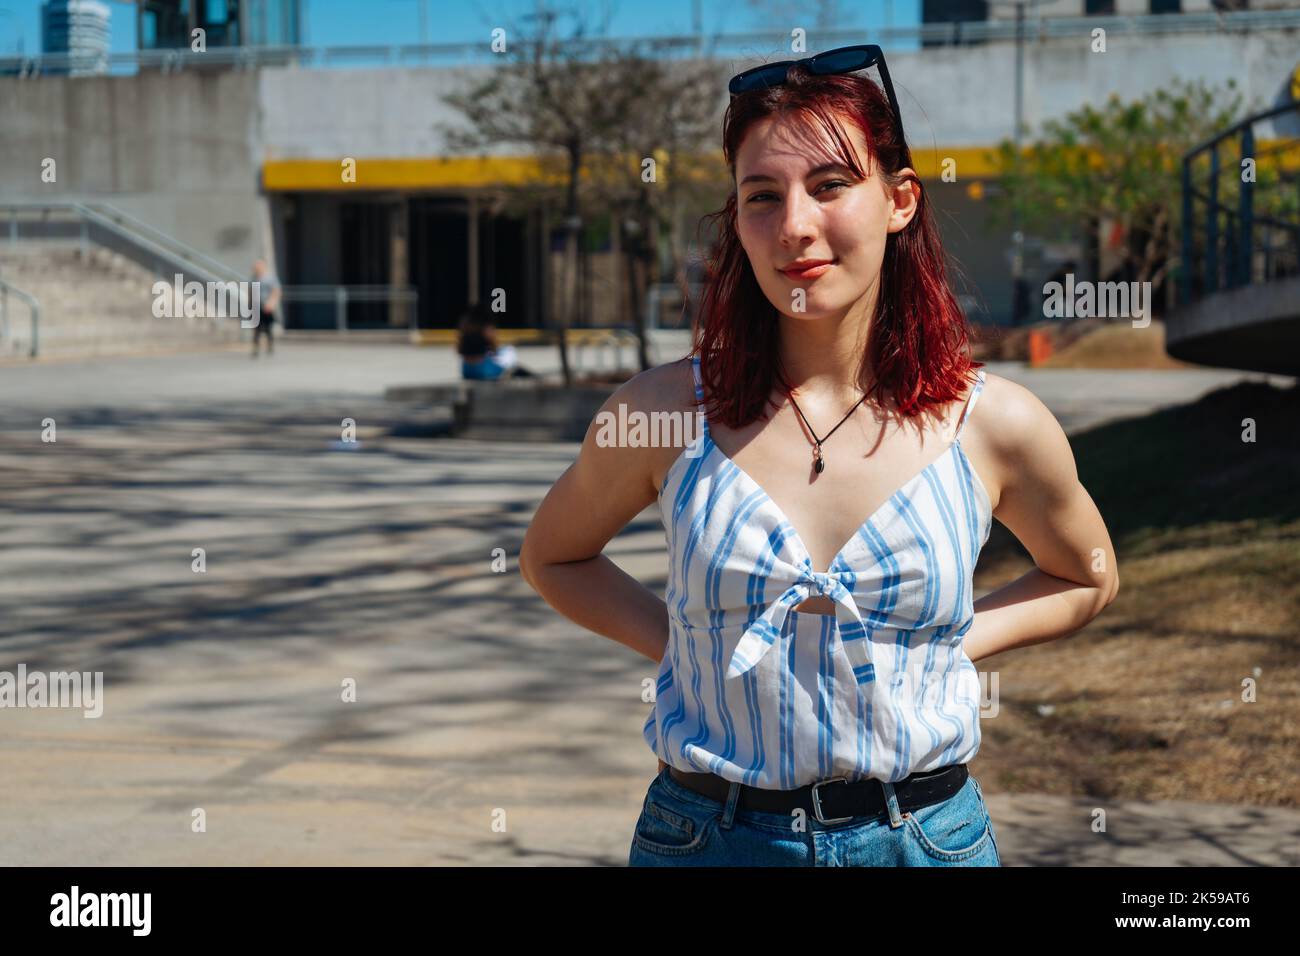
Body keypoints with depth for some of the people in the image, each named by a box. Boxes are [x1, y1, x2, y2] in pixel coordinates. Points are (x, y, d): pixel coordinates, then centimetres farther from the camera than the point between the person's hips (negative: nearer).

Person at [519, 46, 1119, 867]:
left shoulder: (995, 425, -7)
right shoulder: (664, 412, -8)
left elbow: (1087, 579, 12)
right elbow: (553, 558, 10)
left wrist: (950, 644, -2)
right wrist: (681, 646, -4)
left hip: (927, 835, 0)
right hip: (707, 833, 0)